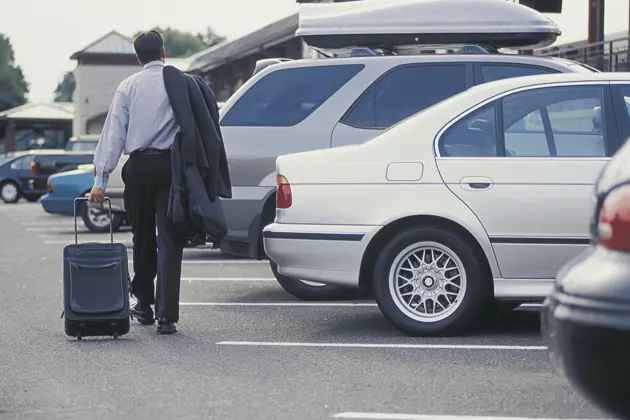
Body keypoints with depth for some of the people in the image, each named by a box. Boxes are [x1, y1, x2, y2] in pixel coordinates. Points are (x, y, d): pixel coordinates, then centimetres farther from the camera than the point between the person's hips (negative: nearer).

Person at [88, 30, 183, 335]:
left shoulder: (128, 87, 6)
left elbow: (114, 133, 2)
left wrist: (101, 180, 0)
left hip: (138, 166, 1)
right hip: (171, 164, -1)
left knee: (142, 238, 16)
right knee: (169, 240, -2)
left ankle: (143, 305, 27)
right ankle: (166, 315, -9)